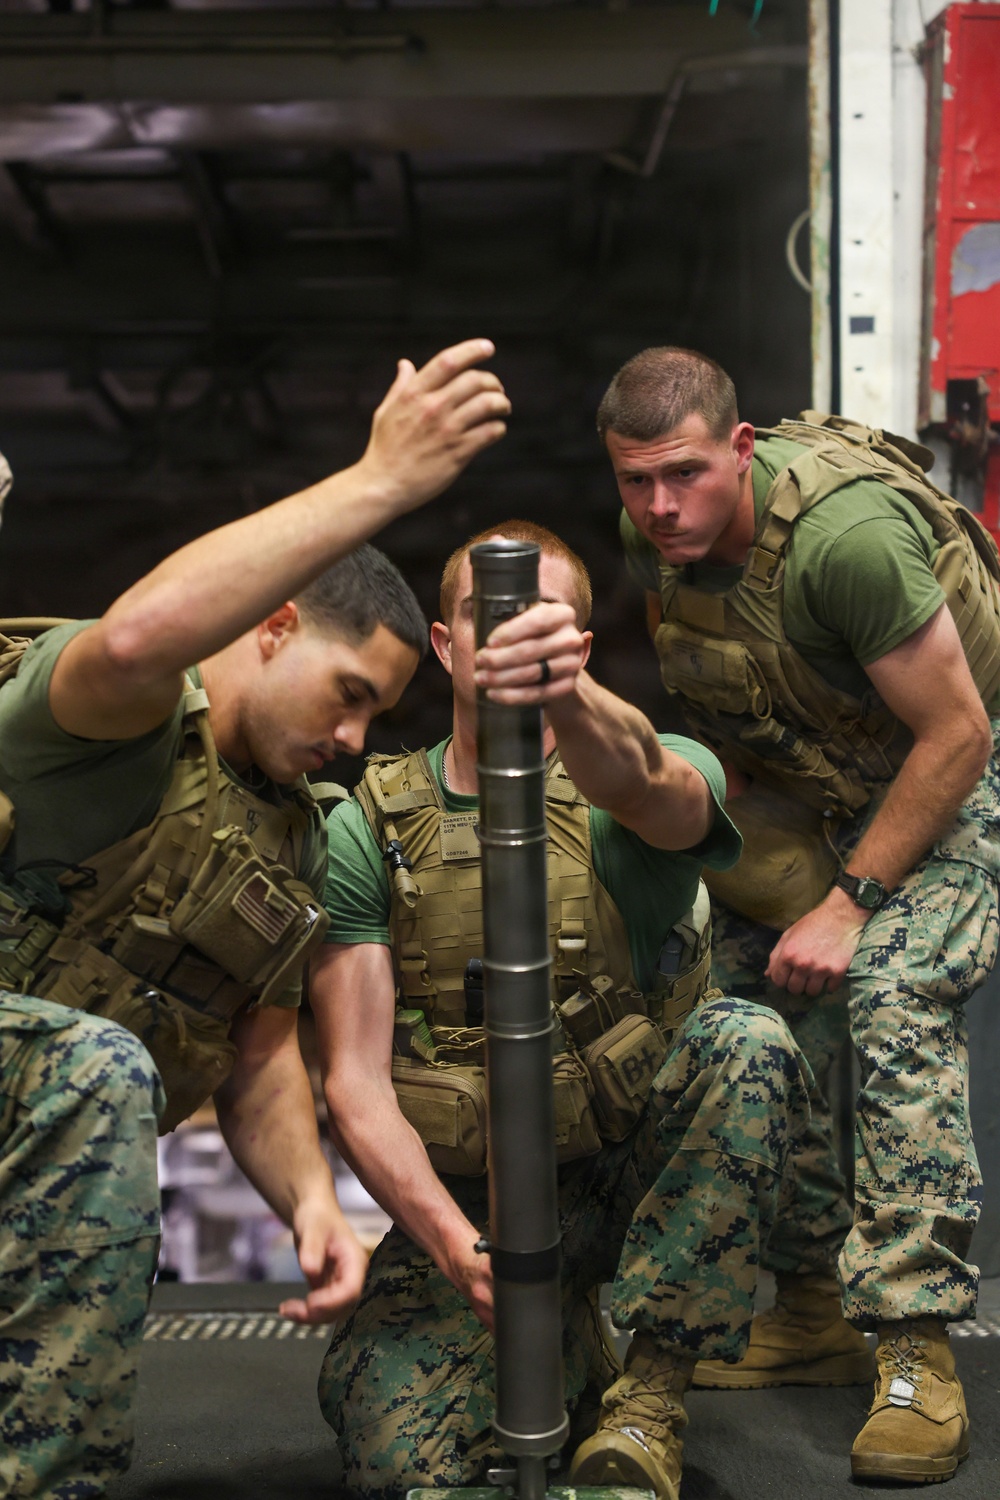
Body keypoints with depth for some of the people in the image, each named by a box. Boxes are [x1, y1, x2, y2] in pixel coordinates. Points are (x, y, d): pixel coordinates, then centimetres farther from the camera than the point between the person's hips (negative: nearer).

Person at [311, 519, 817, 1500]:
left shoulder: (657, 784, -5)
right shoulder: (369, 827, -1)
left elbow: (644, 783, -34)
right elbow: (355, 1081, -7)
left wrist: (567, 693, -58)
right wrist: (455, 1245, -25)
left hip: (634, 1173, 0)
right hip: (459, 1198, 0)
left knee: (748, 1047, -29)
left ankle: (645, 1396, -16)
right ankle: (561, 1347, 10)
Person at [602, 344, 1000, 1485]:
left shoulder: (846, 530, -34)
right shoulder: (654, 537, -11)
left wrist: (851, 902, -25)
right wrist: (735, 817, 3)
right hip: (801, 780, 7)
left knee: (895, 998, -25)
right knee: (746, 1014, -2)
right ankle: (809, 1310, 14)